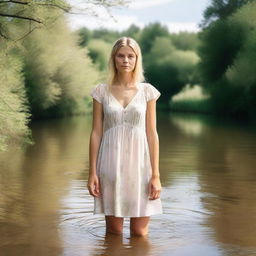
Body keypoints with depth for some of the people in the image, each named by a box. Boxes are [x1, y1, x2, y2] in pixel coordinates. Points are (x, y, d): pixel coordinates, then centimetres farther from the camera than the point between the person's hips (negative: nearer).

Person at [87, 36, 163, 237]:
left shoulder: (147, 91, 3)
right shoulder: (101, 91, 3)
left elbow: (152, 134, 2)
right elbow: (96, 133, 3)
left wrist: (156, 175, -2)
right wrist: (92, 172, -2)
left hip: (139, 164, 0)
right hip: (111, 166, 0)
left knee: (139, 233, 3)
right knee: (113, 231, 6)